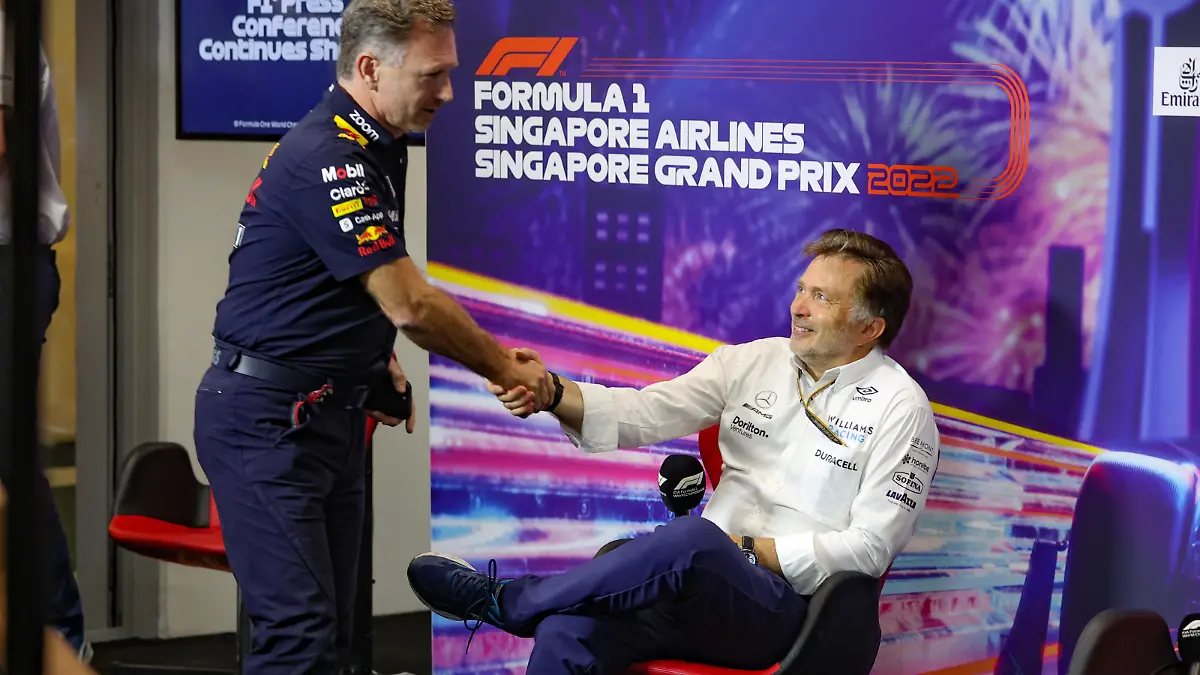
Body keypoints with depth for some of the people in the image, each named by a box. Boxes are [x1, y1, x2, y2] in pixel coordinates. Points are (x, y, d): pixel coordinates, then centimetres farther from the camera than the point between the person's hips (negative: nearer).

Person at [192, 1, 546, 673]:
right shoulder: (324, 159, -21)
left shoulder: (378, 149, 11)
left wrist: (380, 365, 12)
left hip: (333, 415, 10)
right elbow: (411, 305, -22)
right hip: (269, 420, -10)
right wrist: (504, 367, -9)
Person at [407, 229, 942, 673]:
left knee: (692, 540, -38)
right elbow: (646, 413, 2)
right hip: (704, 580, 4)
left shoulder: (900, 408, 0)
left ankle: (506, 601, -19)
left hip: (792, 607, -4)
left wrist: (743, 549, -10)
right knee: (567, 631, -28)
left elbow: (868, 548, -6)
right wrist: (551, 394, -16)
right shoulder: (752, 361, 14)